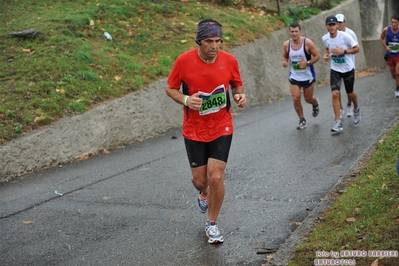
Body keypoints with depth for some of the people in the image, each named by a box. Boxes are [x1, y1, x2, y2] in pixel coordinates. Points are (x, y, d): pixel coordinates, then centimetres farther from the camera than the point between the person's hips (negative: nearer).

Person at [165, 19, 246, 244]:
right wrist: (185, 100, -24)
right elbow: (171, 89, -3)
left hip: (222, 129, 0)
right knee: (200, 180, 8)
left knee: (216, 177, -9)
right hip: (194, 131, 0)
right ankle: (204, 193, 49)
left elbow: (237, 85, 7)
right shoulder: (184, 61, -15)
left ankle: (212, 224, 15)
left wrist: (240, 96, -17)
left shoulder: (229, 60, -10)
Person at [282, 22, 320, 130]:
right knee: (296, 98, -8)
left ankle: (315, 104, 49)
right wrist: (285, 62, -13)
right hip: (294, 76, 2)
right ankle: (302, 120, 13)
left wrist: (307, 63, -24)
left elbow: (317, 56, -9)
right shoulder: (286, 44, -7)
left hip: (308, 76, -2)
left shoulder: (307, 42, -16)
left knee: (308, 99, 10)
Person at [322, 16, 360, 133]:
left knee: (350, 93, 15)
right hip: (335, 69, 2)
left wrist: (343, 51, -25)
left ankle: (356, 109, 50)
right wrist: (326, 54, -6)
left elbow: (357, 49, -13)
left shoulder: (345, 36, -20)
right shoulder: (325, 38, -7)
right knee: (335, 94, -12)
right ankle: (338, 123, -9)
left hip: (348, 69, -2)